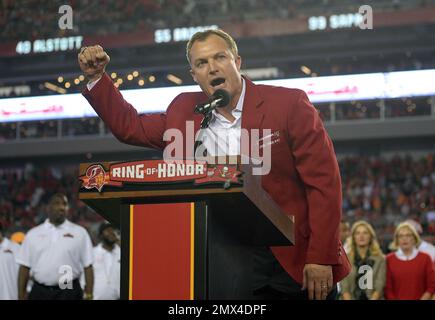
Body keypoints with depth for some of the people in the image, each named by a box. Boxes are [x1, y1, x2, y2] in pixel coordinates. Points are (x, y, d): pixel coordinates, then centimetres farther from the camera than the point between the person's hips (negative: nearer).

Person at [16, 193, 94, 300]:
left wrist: (88, 295, -6)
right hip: (40, 292, 2)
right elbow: (24, 267, 7)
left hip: (69, 293, -2)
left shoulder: (80, 233, 4)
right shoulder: (33, 234, 9)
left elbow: (88, 267, 1)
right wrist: (21, 296, 1)